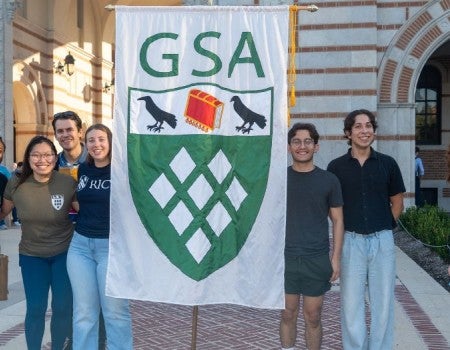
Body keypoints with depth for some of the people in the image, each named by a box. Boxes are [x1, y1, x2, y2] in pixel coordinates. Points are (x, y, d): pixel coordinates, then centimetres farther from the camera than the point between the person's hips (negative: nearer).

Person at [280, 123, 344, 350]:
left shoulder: (328, 180, 2)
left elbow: (337, 220, 5)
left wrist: (336, 257, -2)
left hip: (317, 260, 0)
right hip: (285, 258, 1)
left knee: (313, 317, 8)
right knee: (288, 314, 9)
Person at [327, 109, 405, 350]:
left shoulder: (388, 164, 3)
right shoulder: (336, 166, 1)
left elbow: (397, 202, 11)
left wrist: (385, 226, 3)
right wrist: (343, 228, -2)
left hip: (382, 240, 1)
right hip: (351, 240, -1)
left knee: (383, 302, 9)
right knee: (351, 303, 5)